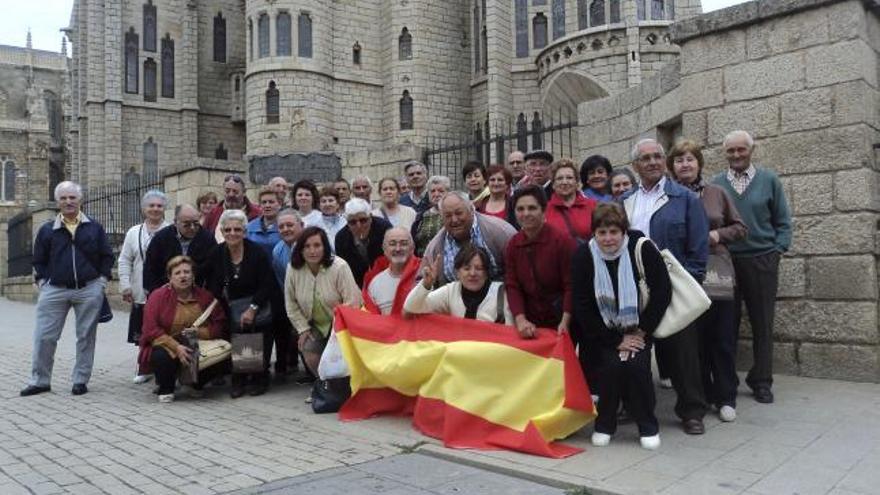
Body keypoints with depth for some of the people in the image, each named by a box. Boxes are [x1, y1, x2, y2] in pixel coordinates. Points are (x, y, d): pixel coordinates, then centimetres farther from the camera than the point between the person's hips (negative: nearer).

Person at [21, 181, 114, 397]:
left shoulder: (94, 228, 7)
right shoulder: (47, 230, 7)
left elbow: (107, 256, 10)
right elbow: (39, 261, 12)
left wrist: (102, 279, 1)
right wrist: (42, 282, 1)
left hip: (89, 290, 0)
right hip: (54, 290, 1)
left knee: (86, 336, 5)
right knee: (44, 336, -1)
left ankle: (80, 380, 15)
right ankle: (40, 381, 13)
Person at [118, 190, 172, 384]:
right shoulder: (134, 233, 12)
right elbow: (124, 260, 11)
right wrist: (125, 286, 2)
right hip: (141, 293, 3)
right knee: (143, 334, 9)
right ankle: (145, 368, 21)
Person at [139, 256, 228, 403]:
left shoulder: (205, 296, 1)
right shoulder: (158, 296, -7)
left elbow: (220, 325, 0)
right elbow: (151, 330, -15)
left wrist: (200, 332, -20)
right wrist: (176, 347, -27)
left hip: (198, 347, 3)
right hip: (166, 346, -2)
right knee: (162, 356, -37)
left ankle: (196, 384, 10)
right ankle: (165, 390, -3)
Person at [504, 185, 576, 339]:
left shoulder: (564, 241, -12)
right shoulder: (513, 245, 2)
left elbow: (571, 286, -13)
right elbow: (512, 286, -2)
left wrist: (565, 323, -23)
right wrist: (520, 320, -16)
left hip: (560, 324, -3)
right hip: (531, 324, 4)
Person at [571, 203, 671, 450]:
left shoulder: (642, 248, -17)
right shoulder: (583, 255, -15)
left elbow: (662, 292, -11)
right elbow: (582, 308, -12)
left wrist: (641, 332, -12)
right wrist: (616, 341, -12)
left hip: (638, 329, 0)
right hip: (603, 331, 1)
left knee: (636, 366, -19)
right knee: (610, 366, -19)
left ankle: (648, 426, 4)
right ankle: (604, 425, 4)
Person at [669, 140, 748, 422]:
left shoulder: (716, 193, 6)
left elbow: (741, 228, 11)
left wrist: (718, 234, -6)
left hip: (718, 272, 1)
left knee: (723, 338, 2)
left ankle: (725, 398, 14)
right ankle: (703, 394, 19)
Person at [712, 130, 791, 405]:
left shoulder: (768, 179, 5)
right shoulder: (716, 183, 5)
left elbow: (783, 221, 7)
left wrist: (777, 250, -2)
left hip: (762, 261, 0)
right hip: (725, 261, 0)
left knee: (762, 323, 5)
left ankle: (761, 381, 16)